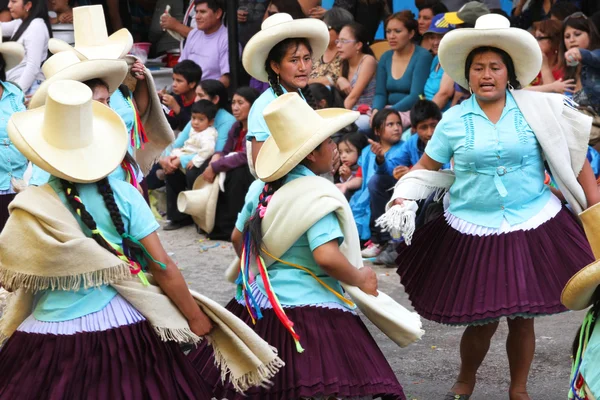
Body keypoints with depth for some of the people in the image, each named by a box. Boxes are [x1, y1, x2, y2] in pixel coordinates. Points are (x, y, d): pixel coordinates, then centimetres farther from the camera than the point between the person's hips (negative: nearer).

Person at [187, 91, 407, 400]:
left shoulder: (262, 187, 8)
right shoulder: (319, 194, -17)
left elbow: (238, 237, 20)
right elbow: (325, 256, -26)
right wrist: (361, 280, -10)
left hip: (258, 305, 9)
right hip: (310, 309, -9)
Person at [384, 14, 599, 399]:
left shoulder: (537, 109, -3)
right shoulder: (454, 120, 0)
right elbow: (427, 167, 10)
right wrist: (402, 199, -5)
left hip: (533, 227, 0)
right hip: (474, 233, 0)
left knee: (522, 318, 6)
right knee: (483, 320, 2)